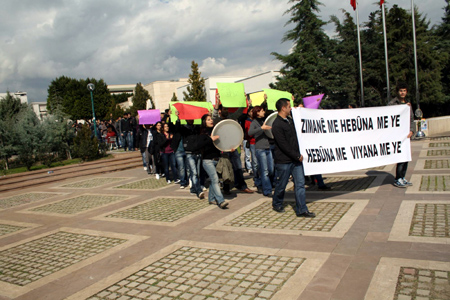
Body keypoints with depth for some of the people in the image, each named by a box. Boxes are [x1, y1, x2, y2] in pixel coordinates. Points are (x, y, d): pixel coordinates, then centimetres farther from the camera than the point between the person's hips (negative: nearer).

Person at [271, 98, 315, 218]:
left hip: (296, 159, 7)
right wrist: (297, 156, -14)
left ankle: (302, 210, 7)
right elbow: (283, 145, -18)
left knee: (300, 183, 3)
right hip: (284, 161, -7)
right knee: (281, 184, 7)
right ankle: (276, 204, 31)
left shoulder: (290, 120, 12)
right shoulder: (277, 125, -15)